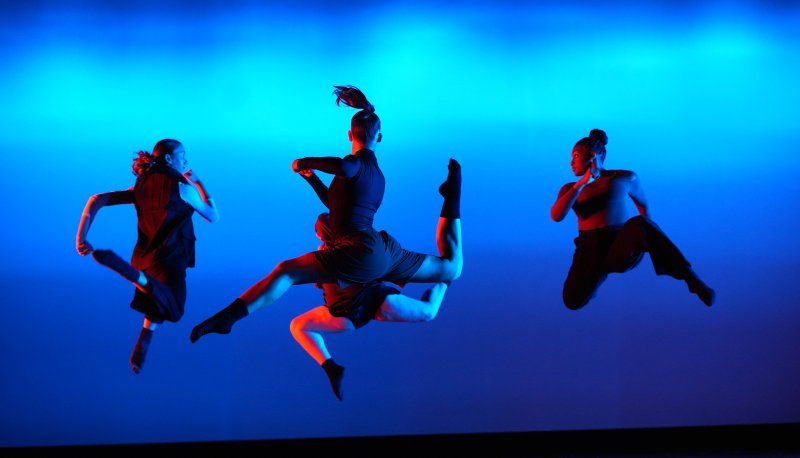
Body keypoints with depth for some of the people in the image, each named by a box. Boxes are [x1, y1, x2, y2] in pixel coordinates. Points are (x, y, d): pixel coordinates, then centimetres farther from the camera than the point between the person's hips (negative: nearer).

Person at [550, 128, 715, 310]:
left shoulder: (625, 178, 6)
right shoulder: (570, 189, 11)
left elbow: (643, 203, 25)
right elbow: (556, 216, -8)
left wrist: (649, 238, 19)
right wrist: (582, 183, -13)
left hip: (623, 250, -3)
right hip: (590, 252, 3)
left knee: (638, 224, -36)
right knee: (572, 302, -19)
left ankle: (691, 278, -35)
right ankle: (599, 273, 16)